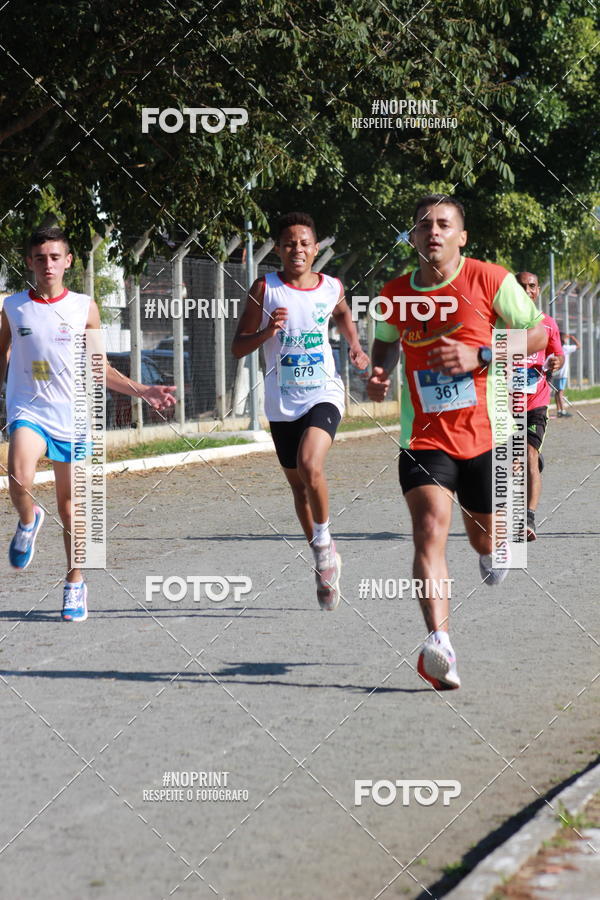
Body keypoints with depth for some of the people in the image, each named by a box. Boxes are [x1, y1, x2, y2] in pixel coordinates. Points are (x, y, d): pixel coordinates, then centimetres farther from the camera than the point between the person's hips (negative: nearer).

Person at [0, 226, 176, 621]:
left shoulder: (84, 308, 3)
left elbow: (98, 368, 11)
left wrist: (143, 392, 6)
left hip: (72, 416, 1)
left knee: (70, 504, 7)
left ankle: (75, 584, 22)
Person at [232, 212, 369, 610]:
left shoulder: (332, 288, 2)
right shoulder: (265, 289, -4)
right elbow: (238, 348, -3)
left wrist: (355, 346, 11)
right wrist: (268, 331, -20)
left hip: (324, 394, -1)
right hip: (283, 402, 1)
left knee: (310, 465, -26)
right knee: (298, 483, 11)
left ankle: (324, 540, -4)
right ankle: (325, 563, 28)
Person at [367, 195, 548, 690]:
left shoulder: (490, 280, -7)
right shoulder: (395, 295, 3)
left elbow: (538, 334, -1)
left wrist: (480, 356, -15)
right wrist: (381, 373, 2)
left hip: (485, 435, 0)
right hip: (424, 439, 1)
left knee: (483, 538, 16)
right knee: (430, 529, -22)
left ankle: (493, 546, 57)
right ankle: (439, 642, -33)